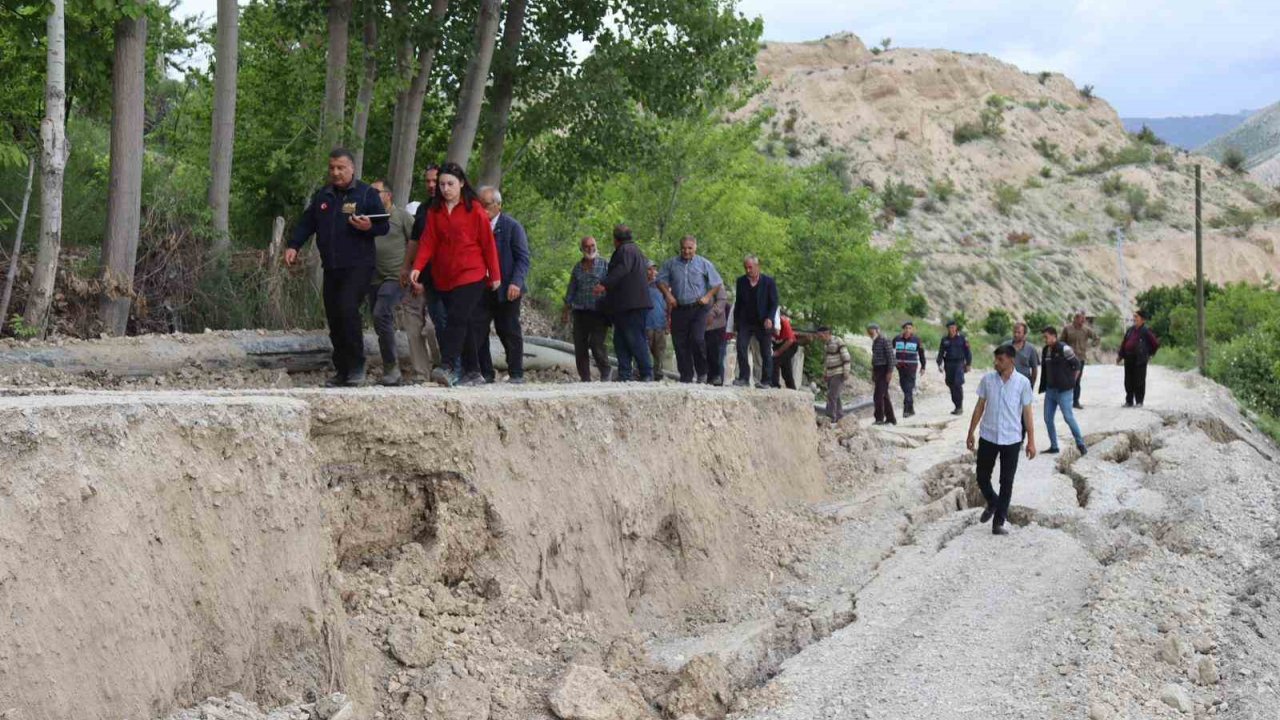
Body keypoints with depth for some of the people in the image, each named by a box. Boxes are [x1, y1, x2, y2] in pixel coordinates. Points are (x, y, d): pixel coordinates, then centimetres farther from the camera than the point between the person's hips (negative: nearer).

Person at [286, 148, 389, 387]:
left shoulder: (367, 194, -1)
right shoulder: (322, 196, 14)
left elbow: (384, 226, -2)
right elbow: (306, 224, 16)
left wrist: (369, 227, -22)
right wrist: (293, 246, 2)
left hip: (358, 266, -6)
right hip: (331, 268, 6)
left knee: (348, 309, -22)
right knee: (334, 318, 7)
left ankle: (356, 367, -13)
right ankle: (342, 371, 16)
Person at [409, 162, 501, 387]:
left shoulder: (474, 209, -2)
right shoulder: (434, 211, 11)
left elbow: (488, 243, 1)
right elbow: (428, 241, 4)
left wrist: (495, 275, 2)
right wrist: (417, 267, -12)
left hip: (471, 275, -5)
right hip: (444, 277, 5)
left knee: (457, 319, -19)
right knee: (464, 325, 8)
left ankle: (448, 368, -28)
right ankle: (473, 372, 13)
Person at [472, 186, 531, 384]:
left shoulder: (512, 227, -1)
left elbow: (523, 258, -4)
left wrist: (516, 282, -18)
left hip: (505, 291, -3)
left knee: (510, 333, 3)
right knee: (477, 332, -1)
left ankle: (516, 374, 11)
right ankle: (485, 373, 7)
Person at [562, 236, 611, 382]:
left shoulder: (605, 265, 3)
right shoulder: (578, 267, 14)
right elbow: (571, 291, 18)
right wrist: (566, 312, 15)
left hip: (598, 313, -4)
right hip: (580, 312, 4)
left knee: (596, 344, -14)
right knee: (580, 347, 1)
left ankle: (605, 374, 8)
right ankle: (585, 378, 9)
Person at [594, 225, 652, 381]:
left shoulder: (626, 250, -7)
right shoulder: (636, 250, 25)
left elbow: (622, 270, -23)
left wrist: (605, 285, -29)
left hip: (630, 303, -11)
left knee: (634, 339, -11)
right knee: (620, 340, 8)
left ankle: (647, 374, -11)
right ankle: (624, 376, 6)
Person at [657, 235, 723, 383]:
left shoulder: (704, 264, 4)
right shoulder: (671, 264, 8)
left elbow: (717, 283, 10)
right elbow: (661, 280, 12)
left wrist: (707, 297, -3)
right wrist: (668, 295, -4)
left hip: (698, 308, -3)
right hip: (679, 309, 3)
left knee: (697, 339, -17)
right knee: (680, 343, 1)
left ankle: (702, 373, 1)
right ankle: (686, 376, 10)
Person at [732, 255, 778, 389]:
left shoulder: (768, 282, -3)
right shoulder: (741, 281, 6)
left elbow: (774, 303, -3)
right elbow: (738, 302, 13)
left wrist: (769, 318, -17)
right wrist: (736, 321, 10)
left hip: (763, 323, -2)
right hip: (745, 322, 2)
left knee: (765, 352, 3)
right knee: (741, 348, -13)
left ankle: (765, 381, 9)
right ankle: (744, 378, -8)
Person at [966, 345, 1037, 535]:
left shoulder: (1023, 382, -7)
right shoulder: (987, 379, -2)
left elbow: (1027, 412, -2)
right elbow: (980, 407, 7)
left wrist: (1031, 441, -2)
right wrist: (971, 433, 7)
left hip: (1011, 439, -2)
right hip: (988, 436, 2)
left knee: (1006, 482, 2)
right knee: (982, 477, 9)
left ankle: (998, 523, 11)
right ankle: (992, 503, 38)